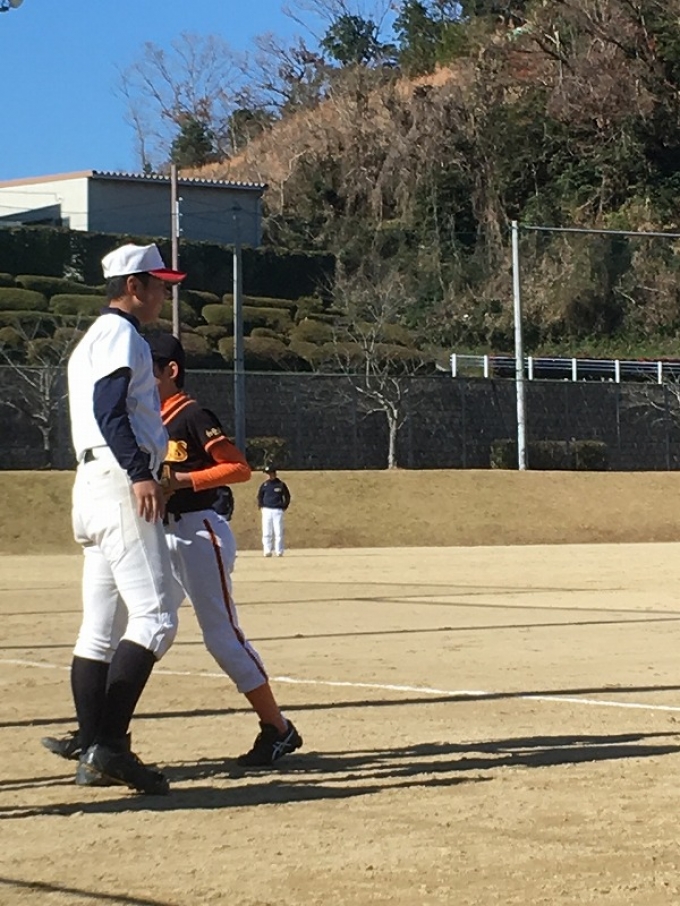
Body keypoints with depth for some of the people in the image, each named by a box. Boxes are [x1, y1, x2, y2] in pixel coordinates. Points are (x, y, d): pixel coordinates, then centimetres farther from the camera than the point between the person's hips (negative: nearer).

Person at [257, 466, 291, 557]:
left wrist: (284, 507, 1)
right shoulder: (264, 485, 8)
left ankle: (279, 551, -1)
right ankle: (267, 551, 1)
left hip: (278, 511, -2)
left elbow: (287, 496, 9)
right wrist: (261, 507, 4)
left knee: (279, 532, -4)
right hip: (266, 511, 2)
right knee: (266, 532, -2)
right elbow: (259, 496, 16)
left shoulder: (281, 484, 3)